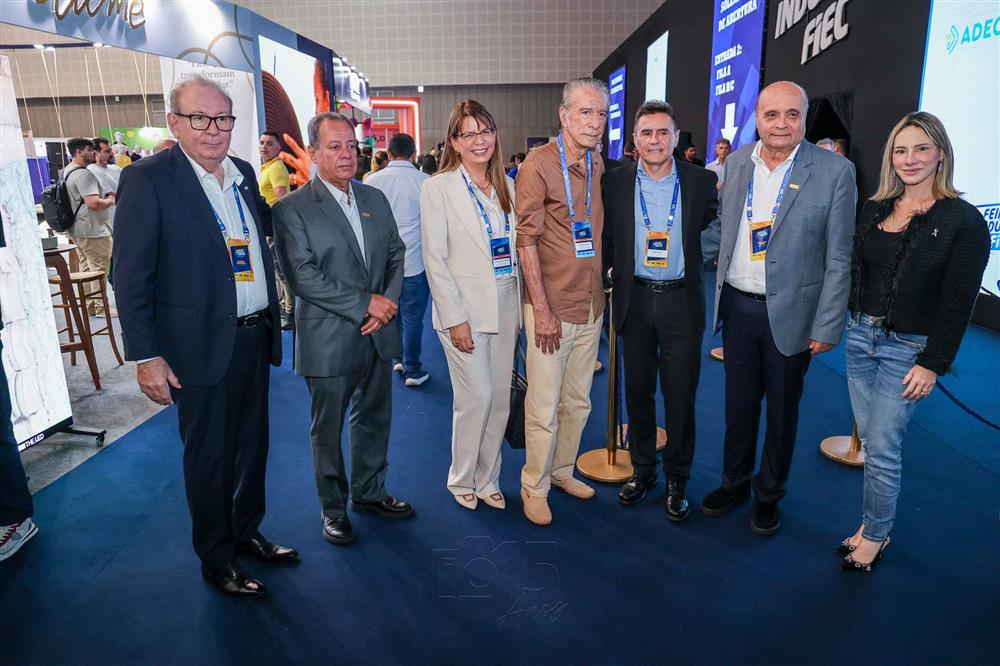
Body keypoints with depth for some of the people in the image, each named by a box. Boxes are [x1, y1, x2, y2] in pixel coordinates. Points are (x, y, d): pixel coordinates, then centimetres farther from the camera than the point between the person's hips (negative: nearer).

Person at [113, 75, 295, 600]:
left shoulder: (242, 173, 8)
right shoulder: (148, 179, -11)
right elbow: (131, 276, -13)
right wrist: (146, 357, -15)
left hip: (255, 337, 6)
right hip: (202, 345, -6)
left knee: (253, 445, 19)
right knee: (210, 457, 8)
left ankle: (246, 532, 40)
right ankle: (216, 560, 28)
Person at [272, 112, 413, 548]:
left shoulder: (376, 199, 9)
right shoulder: (292, 209, -10)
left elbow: (396, 255, 10)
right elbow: (302, 276, -18)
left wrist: (389, 301, -7)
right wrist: (364, 303, -18)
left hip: (378, 333, 6)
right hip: (329, 340, -5)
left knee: (374, 418, 18)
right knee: (327, 429, 10)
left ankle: (369, 492, 38)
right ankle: (333, 508, 30)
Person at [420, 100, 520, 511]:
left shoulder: (507, 186, 10)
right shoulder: (438, 188, -6)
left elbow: (516, 249, 13)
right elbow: (435, 259, -9)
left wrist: (519, 308, 9)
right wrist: (455, 318, -14)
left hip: (505, 308, 5)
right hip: (464, 309, -5)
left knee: (500, 398, 9)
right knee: (476, 397, -4)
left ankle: (487, 479, 26)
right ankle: (462, 480, 19)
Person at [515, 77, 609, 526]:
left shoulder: (599, 165, 9)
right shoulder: (539, 165, -11)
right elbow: (527, 241, -13)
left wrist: (602, 293, 11)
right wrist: (542, 309, -16)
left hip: (591, 305, 7)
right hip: (551, 307, -6)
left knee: (578, 402, 17)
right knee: (543, 409, 3)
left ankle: (562, 471, 36)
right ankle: (534, 487, 22)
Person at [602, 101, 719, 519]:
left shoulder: (701, 182, -2)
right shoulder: (615, 183, -1)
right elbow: (605, 240, 5)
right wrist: (601, 280, 0)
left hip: (681, 301, -1)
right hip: (634, 300, 1)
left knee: (680, 395, 6)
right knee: (637, 390, 12)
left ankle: (677, 480, 23)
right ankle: (641, 470, 30)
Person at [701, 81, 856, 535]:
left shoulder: (834, 171, -10)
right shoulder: (737, 161, 2)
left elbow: (838, 258, -9)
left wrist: (827, 327, -11)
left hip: (789, 314, -3)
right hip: (737, 306, 3)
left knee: (782, 410, 13)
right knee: (738, 404, 16)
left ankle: (768, 495, 33)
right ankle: (734, 483, 36)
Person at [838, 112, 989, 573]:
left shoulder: (963, 220, -9)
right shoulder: (873, 210, 6)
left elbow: (958, 302, -10)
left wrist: (933, 364, -12)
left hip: (909, 348, -5)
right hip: (860, 336, 5)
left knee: (882, 449, -1)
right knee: (871, 441, 13)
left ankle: (875, 536, 18)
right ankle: (873, 524, 27)